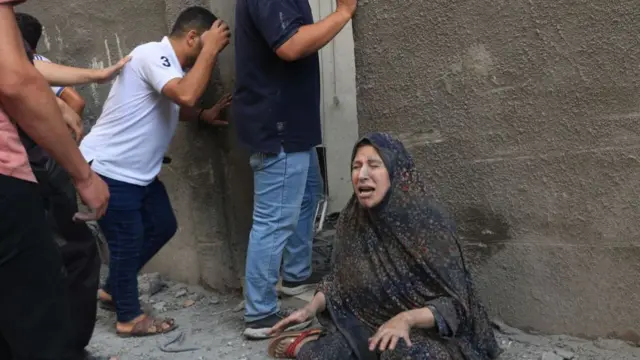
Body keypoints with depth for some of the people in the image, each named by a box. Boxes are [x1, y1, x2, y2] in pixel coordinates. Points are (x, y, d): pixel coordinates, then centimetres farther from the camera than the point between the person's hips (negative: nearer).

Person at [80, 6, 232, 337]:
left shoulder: (171, 64, 9)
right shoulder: (153, 55, -22)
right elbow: (186, 96, -39)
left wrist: (204, 115, 12)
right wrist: (210, 49, -27)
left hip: (138, 171, 10)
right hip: (108, 170, -10)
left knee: (162, 226, 15)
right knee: (127, 241, 0)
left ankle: (112, 290, 31)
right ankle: (129, 317, 19)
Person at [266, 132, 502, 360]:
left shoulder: (430, 225, -21)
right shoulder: (352, 219, -5)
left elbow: (454, 303, -18)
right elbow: (340, 278, 9)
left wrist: (407, 318, -35)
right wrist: (309, 309, -7)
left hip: (426, 331, -3)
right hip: (367, 324, 3)